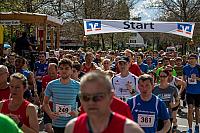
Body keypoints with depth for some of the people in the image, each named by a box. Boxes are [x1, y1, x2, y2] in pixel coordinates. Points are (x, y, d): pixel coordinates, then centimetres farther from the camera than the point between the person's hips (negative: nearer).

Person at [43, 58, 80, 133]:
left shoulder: (77, 86, -4)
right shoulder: (51, 85, -3)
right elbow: (45, 103, 6)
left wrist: (78, 112, -13)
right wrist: (50, 113, -11)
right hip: (57, 124, 1)